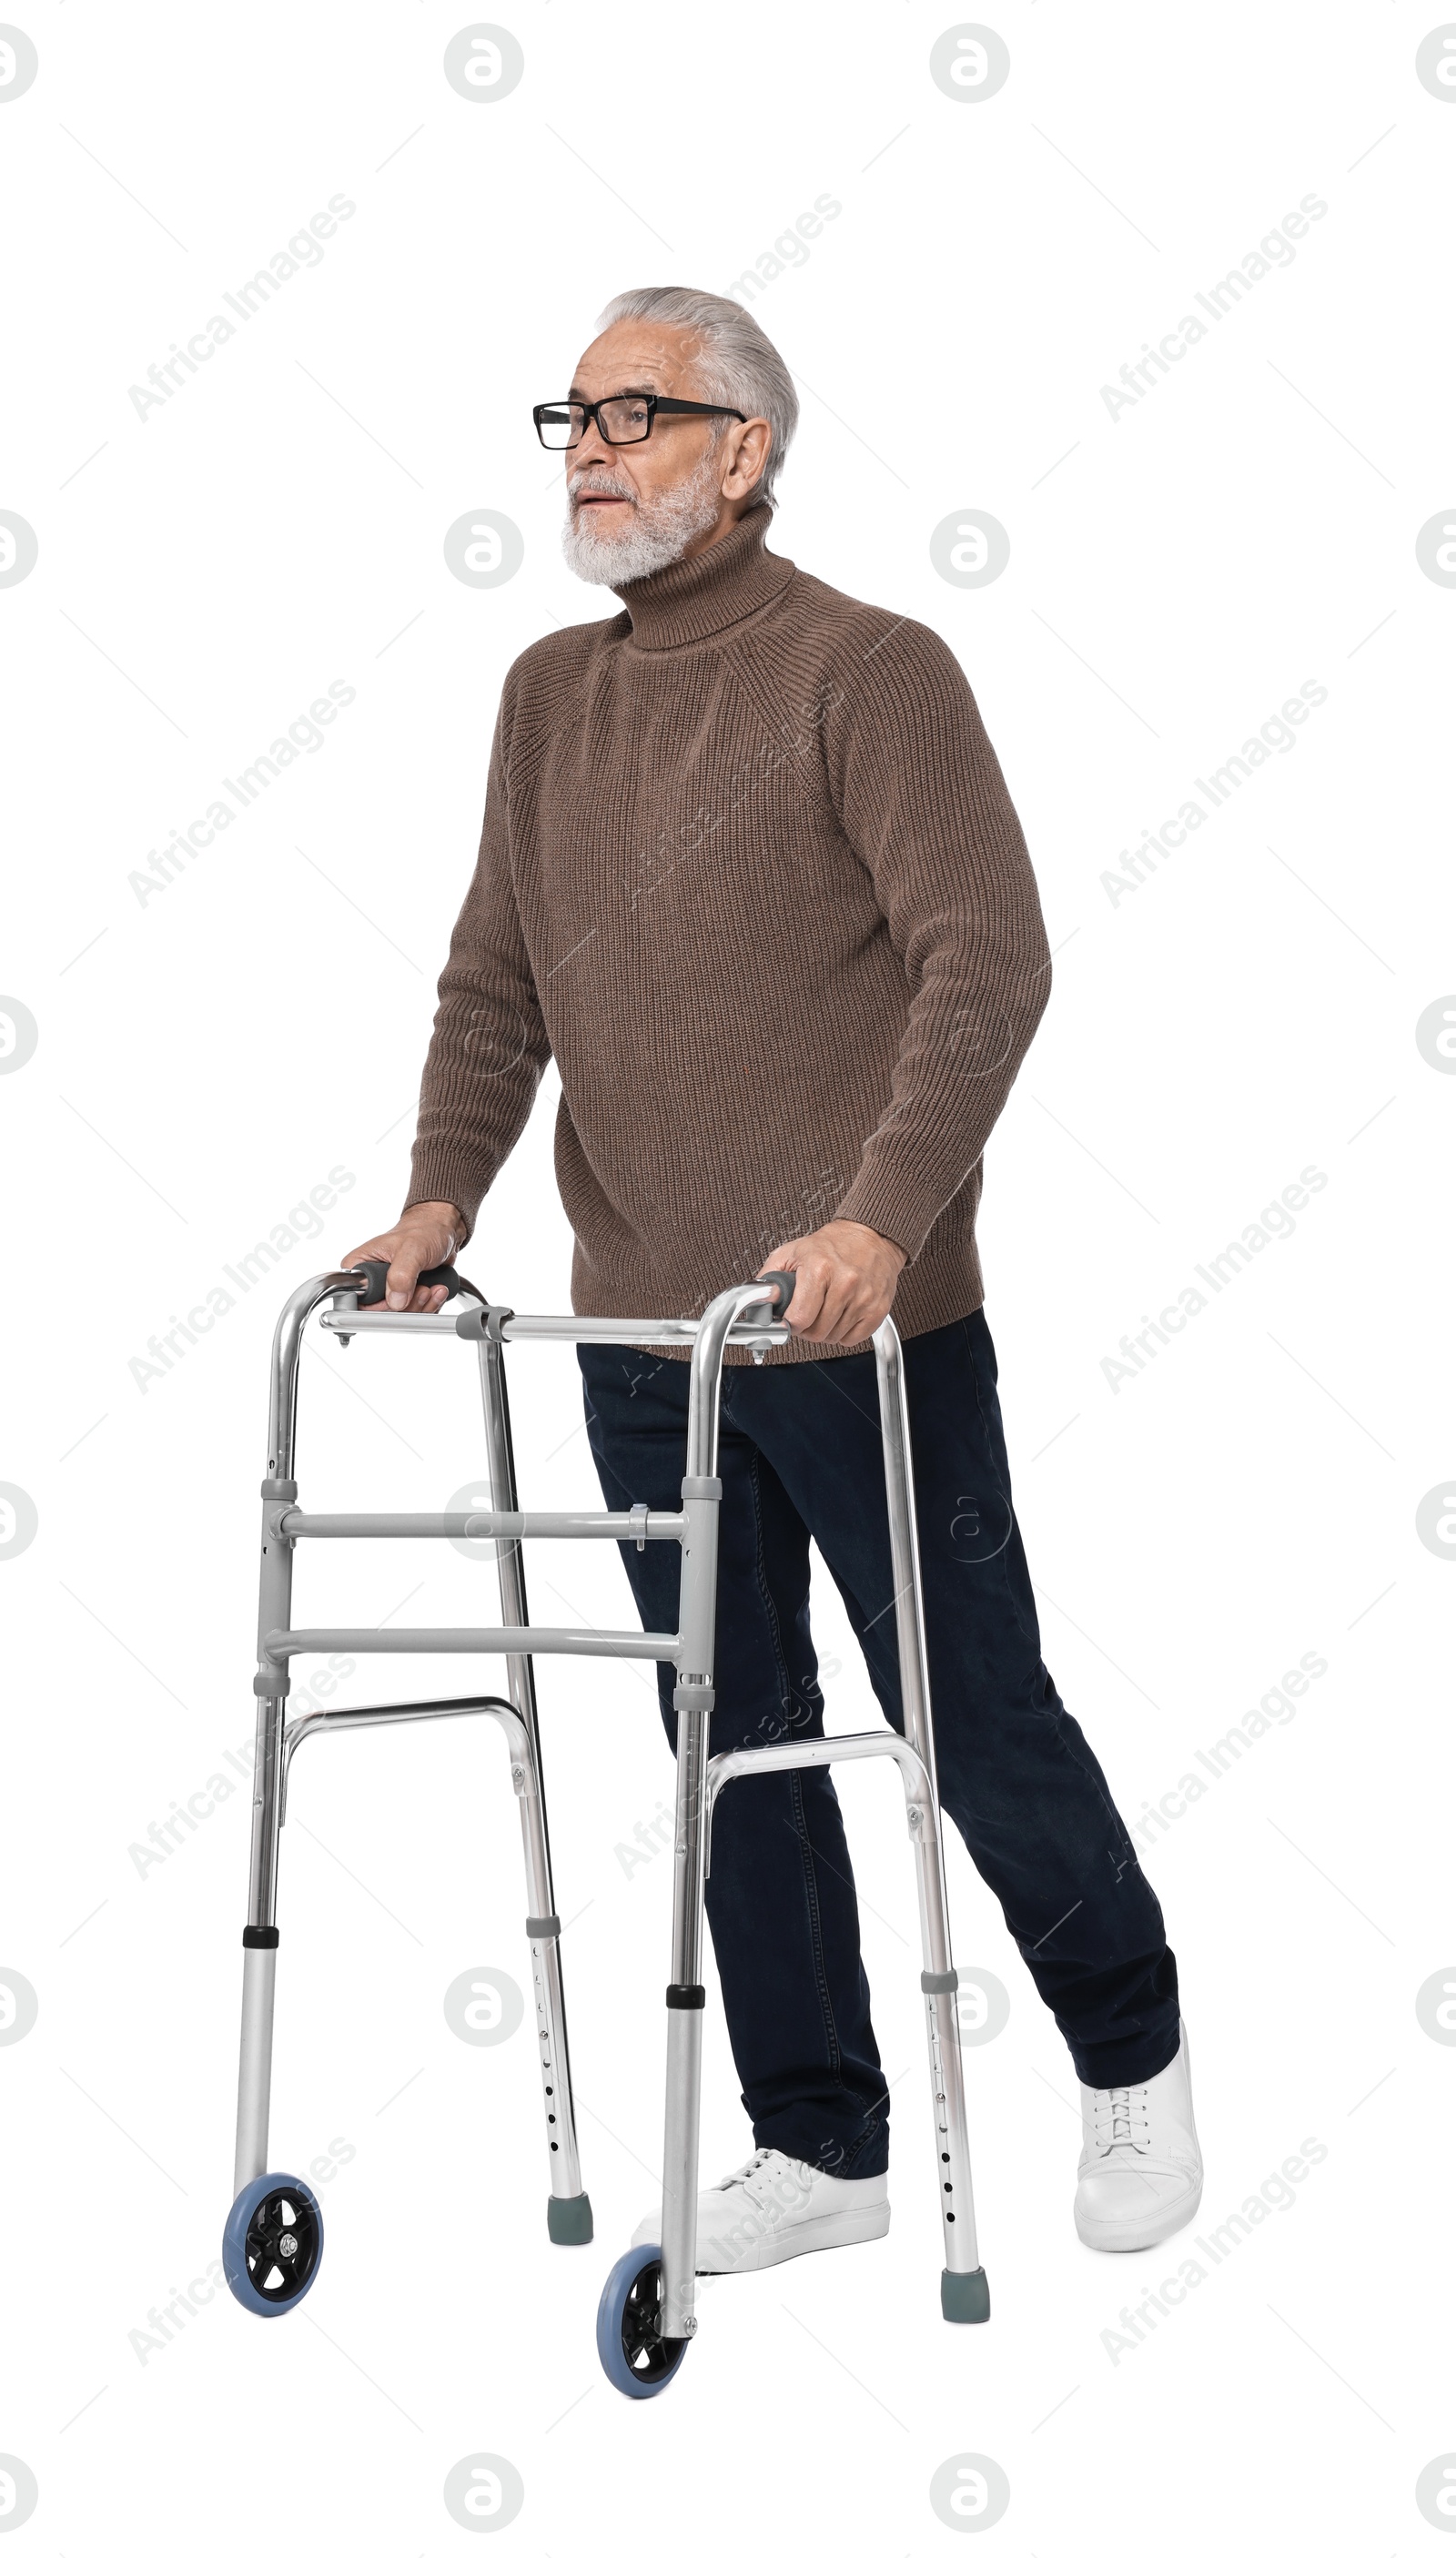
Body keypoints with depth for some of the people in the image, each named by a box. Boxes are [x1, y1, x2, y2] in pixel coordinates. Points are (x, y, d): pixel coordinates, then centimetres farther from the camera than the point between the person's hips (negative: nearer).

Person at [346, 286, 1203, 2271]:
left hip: (865, 1324, -6)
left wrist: (880, 1217, -26)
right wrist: (445, 1187, -2)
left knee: (977, 1720, 4)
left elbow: (986, 960, -17)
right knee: (738, 1746, 9)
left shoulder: (872, 674, -9)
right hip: (642, 1331, 6)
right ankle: (820, 2147, 19)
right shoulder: (552, 695, 11)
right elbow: (495, 983, 14)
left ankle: (1134, 2066, 25)